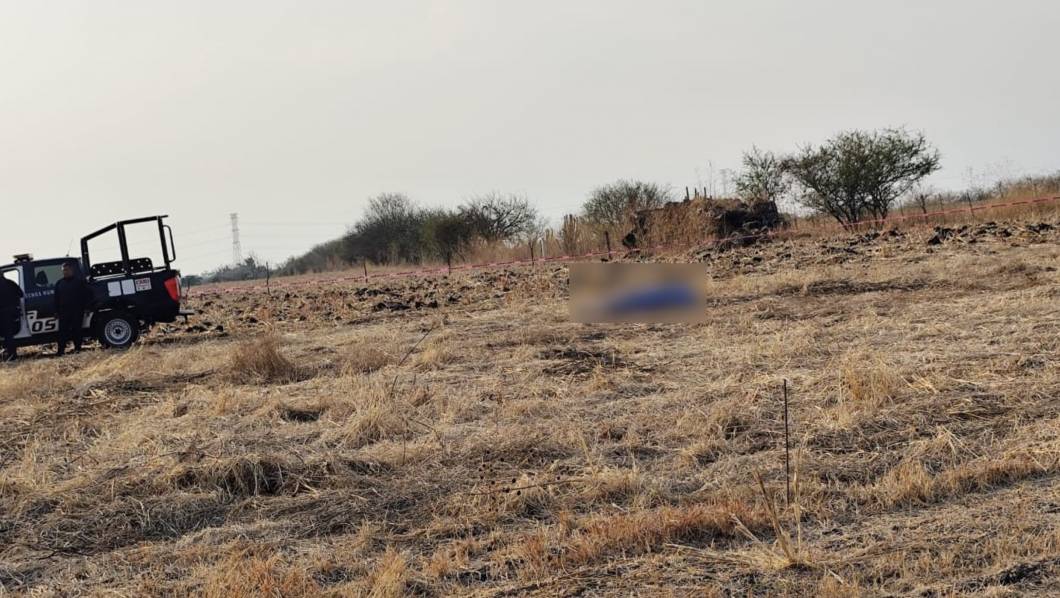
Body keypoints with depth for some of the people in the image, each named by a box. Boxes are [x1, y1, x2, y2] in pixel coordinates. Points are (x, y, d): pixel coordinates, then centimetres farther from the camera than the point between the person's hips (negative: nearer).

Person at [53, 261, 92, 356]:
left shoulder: (80, 281, 2)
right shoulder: (59, 283, 14)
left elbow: (87, 294, 2)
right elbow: (57, 298, 17)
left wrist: (85, 307, -4)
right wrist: (57, 311, 10)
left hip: (77, 311, -3)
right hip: (64, 311, 3)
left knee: (77, 330, 0)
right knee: (62, 331, -3)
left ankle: (77, 348, 7)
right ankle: (61, 350, -4)